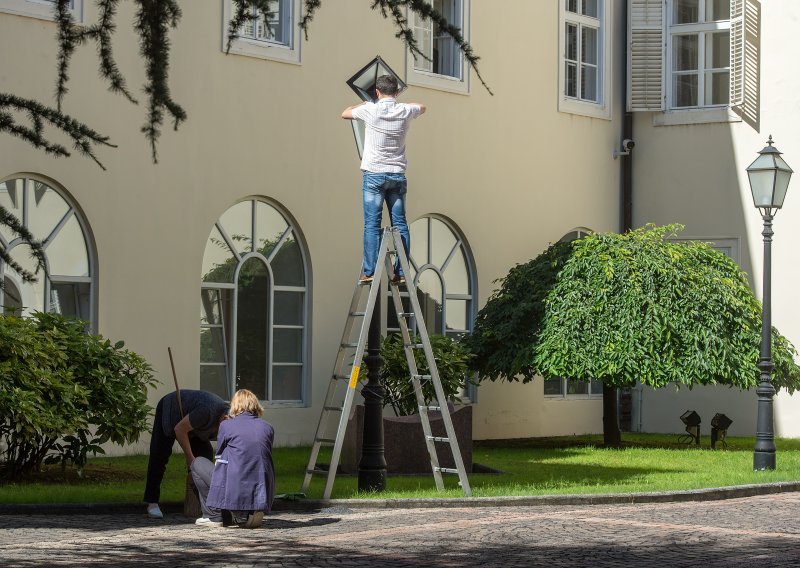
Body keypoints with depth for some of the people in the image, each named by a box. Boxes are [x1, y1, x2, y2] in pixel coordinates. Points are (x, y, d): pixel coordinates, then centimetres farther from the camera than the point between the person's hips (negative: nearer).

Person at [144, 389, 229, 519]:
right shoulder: (207, 412, -43)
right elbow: (180, 429, -30)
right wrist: (190, 457, -23)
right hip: (168, 410, -7)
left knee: (205, 453, -6)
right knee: (159, 456, -10)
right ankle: (152, 503, -7)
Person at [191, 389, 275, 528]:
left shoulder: (226, 425, 3)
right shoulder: (268, 427, 11)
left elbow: (219, 460, 14)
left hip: (235, 494, -5)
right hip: (263, 496, 5)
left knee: (198, 463, 18)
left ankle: (213, 516, 12)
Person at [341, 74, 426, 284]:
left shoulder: (370, 110, -7)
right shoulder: (405, 111, 1)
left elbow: (345, 113, 12)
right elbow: (422, 107, 26)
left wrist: (363, 104, 27)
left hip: (374, 174, -3)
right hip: (398, 175, 3)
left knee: (372, 224, -4)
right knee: (400, 224, 3)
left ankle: (370, 271, -10)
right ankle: (401, 272, 0)